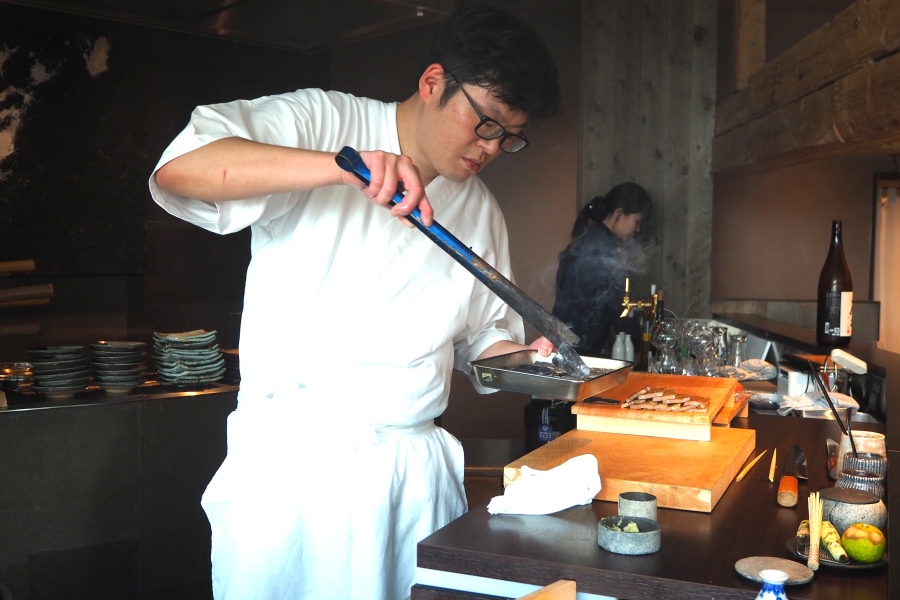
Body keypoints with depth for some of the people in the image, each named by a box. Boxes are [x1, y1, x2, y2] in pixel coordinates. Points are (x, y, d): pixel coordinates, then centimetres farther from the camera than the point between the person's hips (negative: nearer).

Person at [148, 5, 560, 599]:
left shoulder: (481, 209, 13)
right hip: (293, 461, -4)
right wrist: (340, 166, -29)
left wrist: (519, 359, -1)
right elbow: (179, 168, -19)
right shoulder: (323, 121, -3)